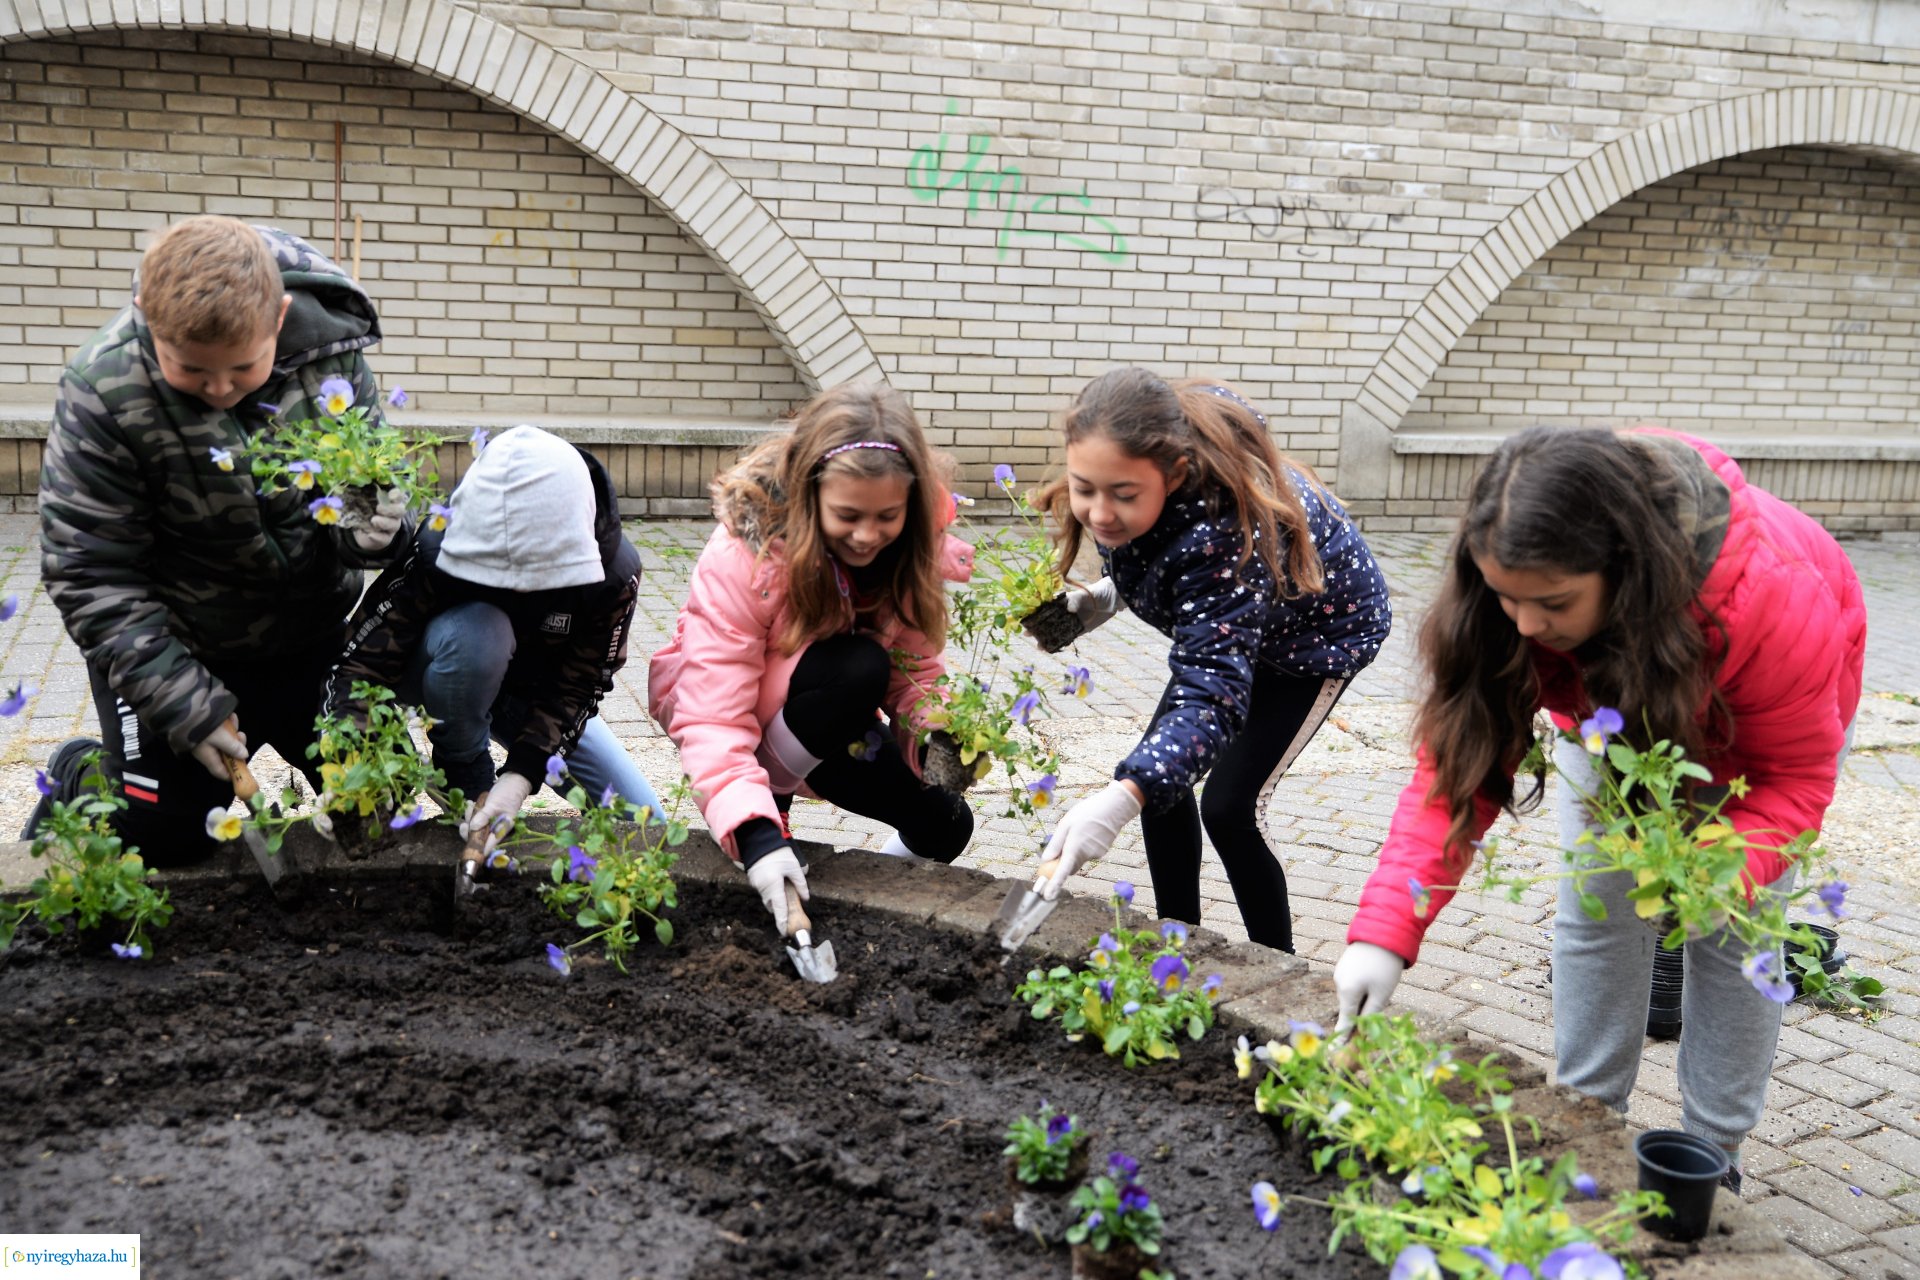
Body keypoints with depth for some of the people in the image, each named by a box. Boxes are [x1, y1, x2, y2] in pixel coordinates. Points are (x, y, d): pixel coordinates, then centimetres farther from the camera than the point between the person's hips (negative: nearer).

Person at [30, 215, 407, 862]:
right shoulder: (102, 389, -25)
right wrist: (183, 702, -24)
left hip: (311, 632, 3)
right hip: (172, 645, -3)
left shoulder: (331, 348, -18)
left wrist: (374, 527, -28)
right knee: (170, 833, 1)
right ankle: (76, 779, 33)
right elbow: (89, 573, -19)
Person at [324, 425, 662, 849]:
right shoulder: (439, 548, -35)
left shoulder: (615, 574, -28)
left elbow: (576, 688, -24)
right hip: (447, 682, -2)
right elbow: (364, 656, -35)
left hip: (531, 695, 3)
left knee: (641, 822, -8)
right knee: (475, 632, -40)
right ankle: (463, 770, -15)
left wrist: (519, 778, -36)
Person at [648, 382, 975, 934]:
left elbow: (914, 667, -7)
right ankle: (769, 800, -12)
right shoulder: (743, 555, -32)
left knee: (943, 825, -7)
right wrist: (755, 833, -49)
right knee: (859, 669, -34)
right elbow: (713, 718, -36)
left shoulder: (906, 550, -16)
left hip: (829, 712, 6)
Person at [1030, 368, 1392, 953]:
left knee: (1229, 803, -14)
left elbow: (1213, 690, -51)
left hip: (1322, 627, -7)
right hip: (1230, 622, 7)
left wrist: (1122, 798, -65)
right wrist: (1109, 595, -18)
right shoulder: (1135, 476, -24)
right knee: (1159, 776, 0)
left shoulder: (1224, 530, -46)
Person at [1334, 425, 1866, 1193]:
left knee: (1731, 932, -4)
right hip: (1615, 707, 3)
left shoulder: (1766, 592, -44)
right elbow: (1456, 763, -33)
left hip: (1754, 725, -2)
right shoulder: (1515, 587, -35)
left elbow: (1796, 774, -30)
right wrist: (1385, 930, -43)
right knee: (1595, 908, 0)